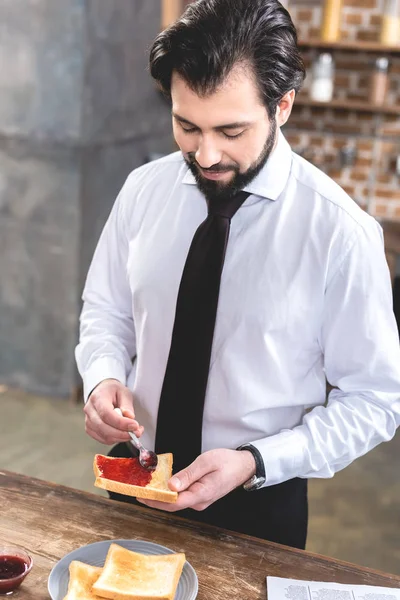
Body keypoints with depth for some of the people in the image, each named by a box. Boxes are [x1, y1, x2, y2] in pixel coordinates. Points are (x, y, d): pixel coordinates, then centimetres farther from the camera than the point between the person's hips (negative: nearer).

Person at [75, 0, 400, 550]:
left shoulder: (342, 231, -21)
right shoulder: (144, 190, -9)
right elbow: (106, 311, 5)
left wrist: (252, 462, -24)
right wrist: (103, 378, -16)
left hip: (258, 502, -3)